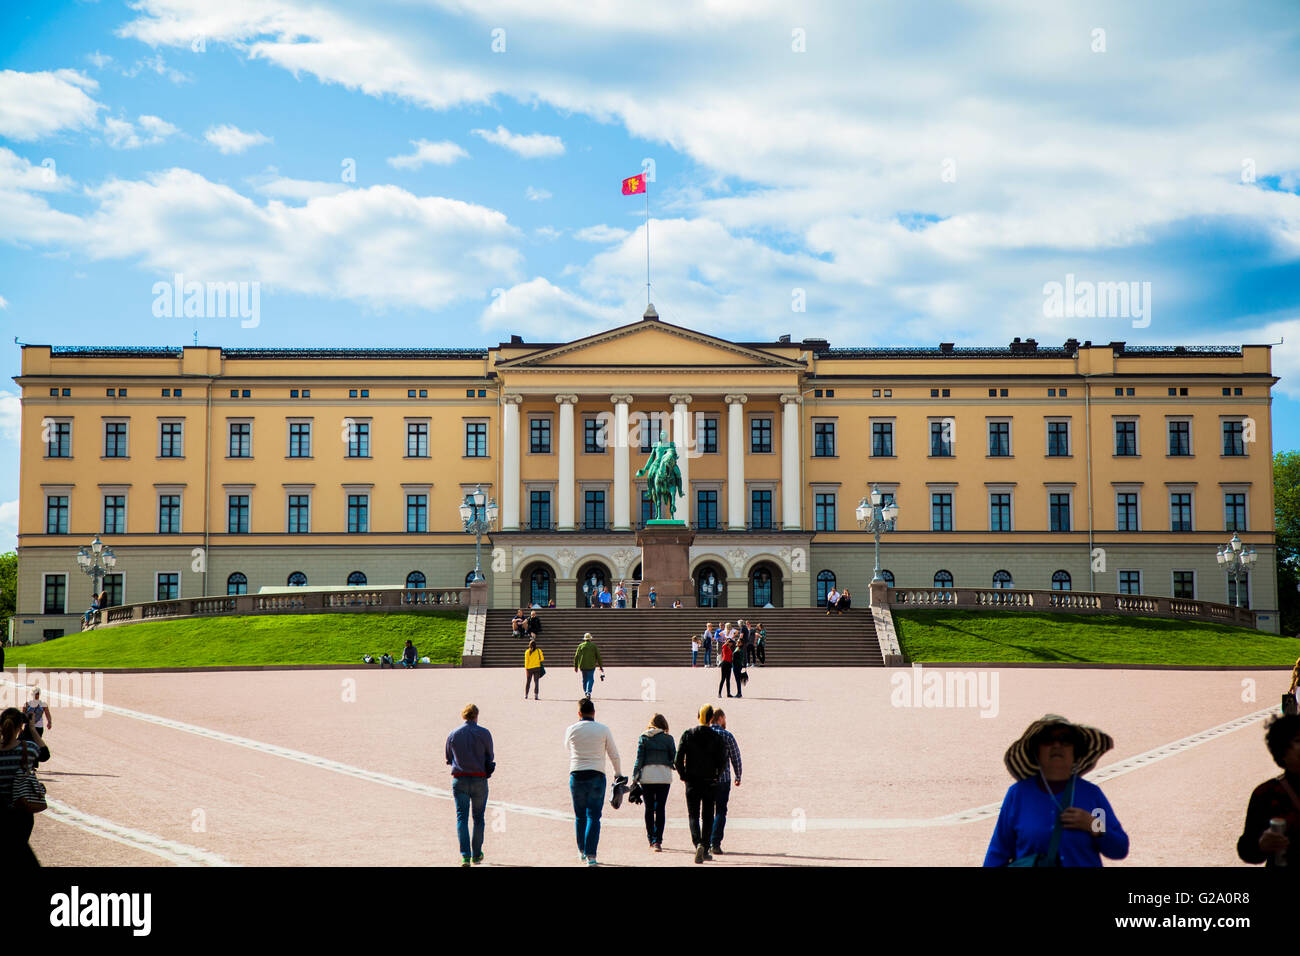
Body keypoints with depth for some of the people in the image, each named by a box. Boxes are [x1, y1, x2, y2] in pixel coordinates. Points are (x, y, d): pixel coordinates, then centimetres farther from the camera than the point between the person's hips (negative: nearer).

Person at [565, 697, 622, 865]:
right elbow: (614, 755, 3)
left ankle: (581, 851, 23)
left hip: (576, 775, 1)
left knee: (580, 816, 14)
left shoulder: (571, 729, 1)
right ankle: (590, 855, -9)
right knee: (594, 816, -1)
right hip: (596, 776, -1)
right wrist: (618, 773, 17)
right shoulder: (603, 730, -2)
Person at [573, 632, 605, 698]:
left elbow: (576, 657, 2)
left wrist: (576, 666, 10)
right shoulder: (594, 646, 0)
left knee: (584, 679, 16)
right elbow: (598, 657, 1)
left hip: (582, 665, 2)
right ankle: (589, 691, -21)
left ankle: (585, 693, 20)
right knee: (590, 679, 0)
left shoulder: (580, 646, 2)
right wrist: (601, 666, 8)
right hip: (591, 666, -2)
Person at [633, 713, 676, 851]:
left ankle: (651, 840, 15)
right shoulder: (668, 738, 1)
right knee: (660, 809, 0)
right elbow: (674, 758, 4)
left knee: (649, 808, 10)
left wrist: (634, 777, 4)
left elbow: (639, 759, 0)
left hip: (647, 775, 1)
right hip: (664, 776, -1)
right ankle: (658, 841, -8)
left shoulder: (643, 738, 4)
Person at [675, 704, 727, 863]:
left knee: (693, 815, 4)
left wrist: (683, 776, 6)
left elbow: (678, 759, -6)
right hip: (710, 783, 0)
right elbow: (722, 761, -10)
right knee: (707, 816, 12)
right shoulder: (717, 737, -5)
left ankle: (698, 844, -20)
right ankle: (705, 850, 14)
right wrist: (716, 776, 5)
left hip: (692, 782, 0)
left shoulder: (687, 735, -3)